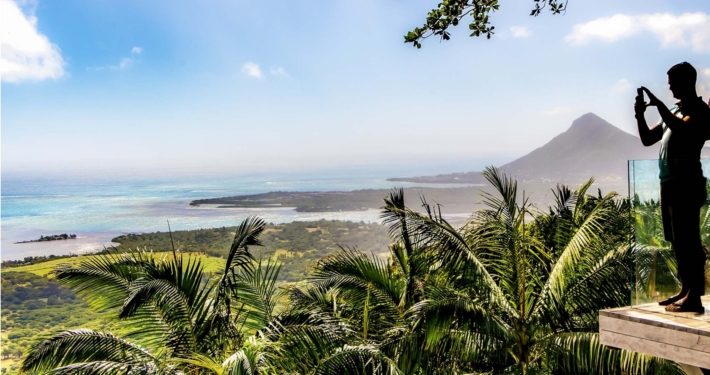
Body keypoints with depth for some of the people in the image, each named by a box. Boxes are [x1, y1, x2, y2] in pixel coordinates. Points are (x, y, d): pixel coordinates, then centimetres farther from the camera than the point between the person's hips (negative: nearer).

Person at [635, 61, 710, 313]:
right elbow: (647, 139, 20)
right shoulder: (674, 112, 21)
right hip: (669, 183, 9)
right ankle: (685, 291, 18)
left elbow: (682, 131, -25)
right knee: (677, 240, 11)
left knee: (688, 240, -10)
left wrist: (659, 105, -22)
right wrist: (640, 115, 5)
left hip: (686, 183, -9)